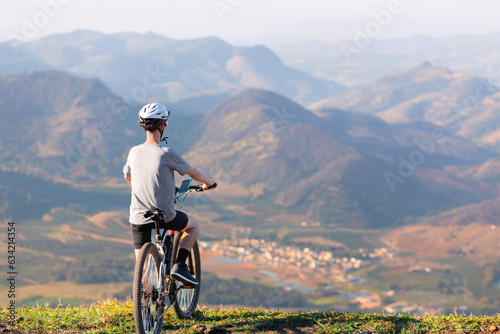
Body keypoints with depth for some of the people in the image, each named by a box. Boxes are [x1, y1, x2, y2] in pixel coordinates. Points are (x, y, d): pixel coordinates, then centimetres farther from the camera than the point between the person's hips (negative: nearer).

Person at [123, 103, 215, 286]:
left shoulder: (134, 152, 2)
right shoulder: (166, 154, -12)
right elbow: (193, 173, 1)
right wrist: (208, 182, 23)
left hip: (138, 218, 4)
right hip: (165, 216, -4)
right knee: (193, 226, 25)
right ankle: (179, 265, 8)